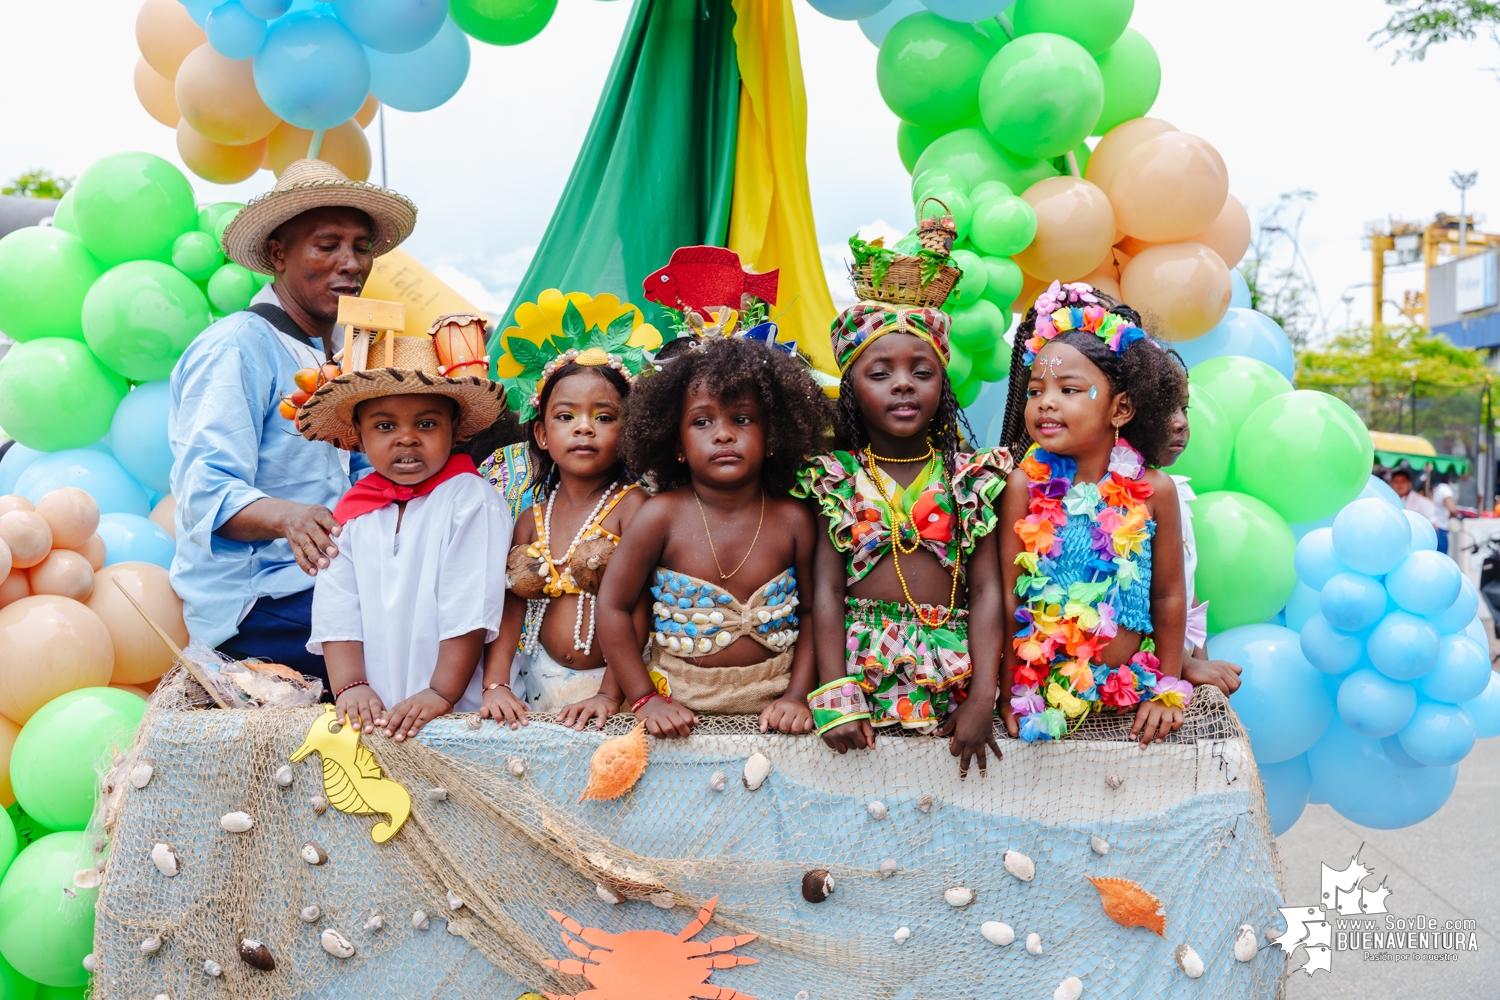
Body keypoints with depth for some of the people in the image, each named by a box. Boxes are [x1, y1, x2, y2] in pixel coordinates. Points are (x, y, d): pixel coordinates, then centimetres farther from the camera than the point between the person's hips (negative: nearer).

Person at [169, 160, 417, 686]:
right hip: (254, 600, -9)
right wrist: (288, 516, -39)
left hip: (327, 577, 9)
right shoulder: (237, 347, -9)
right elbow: (207, 492, -19)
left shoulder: (339, 350, 19)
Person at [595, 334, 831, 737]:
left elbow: (814, 611, 4)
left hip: (770, 703, 1)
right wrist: (645, 699, -7)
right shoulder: (662, 515, -7)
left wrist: (798, 696, -5)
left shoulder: (792, 520, -1)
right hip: (679, 702, -1)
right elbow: (613, 606, -3)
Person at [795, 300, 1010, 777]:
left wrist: (983, 700, -8)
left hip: (951, 671, 1)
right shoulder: (836, 479, 4)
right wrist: (835, 698, -11)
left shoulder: (968, 477, 6)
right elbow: (827, 590, -2)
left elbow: (986, 588, 1)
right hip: (861, 662, -1)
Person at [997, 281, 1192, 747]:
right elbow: (1007, 592, -6)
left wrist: (1168, 692, 5)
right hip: (1044, 689, -1)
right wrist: (1010, 692, -5)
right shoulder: (1024, 485, -8)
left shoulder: (1153, 489, -5)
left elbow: (1169, 596, 2)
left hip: (1131, 688, 1)